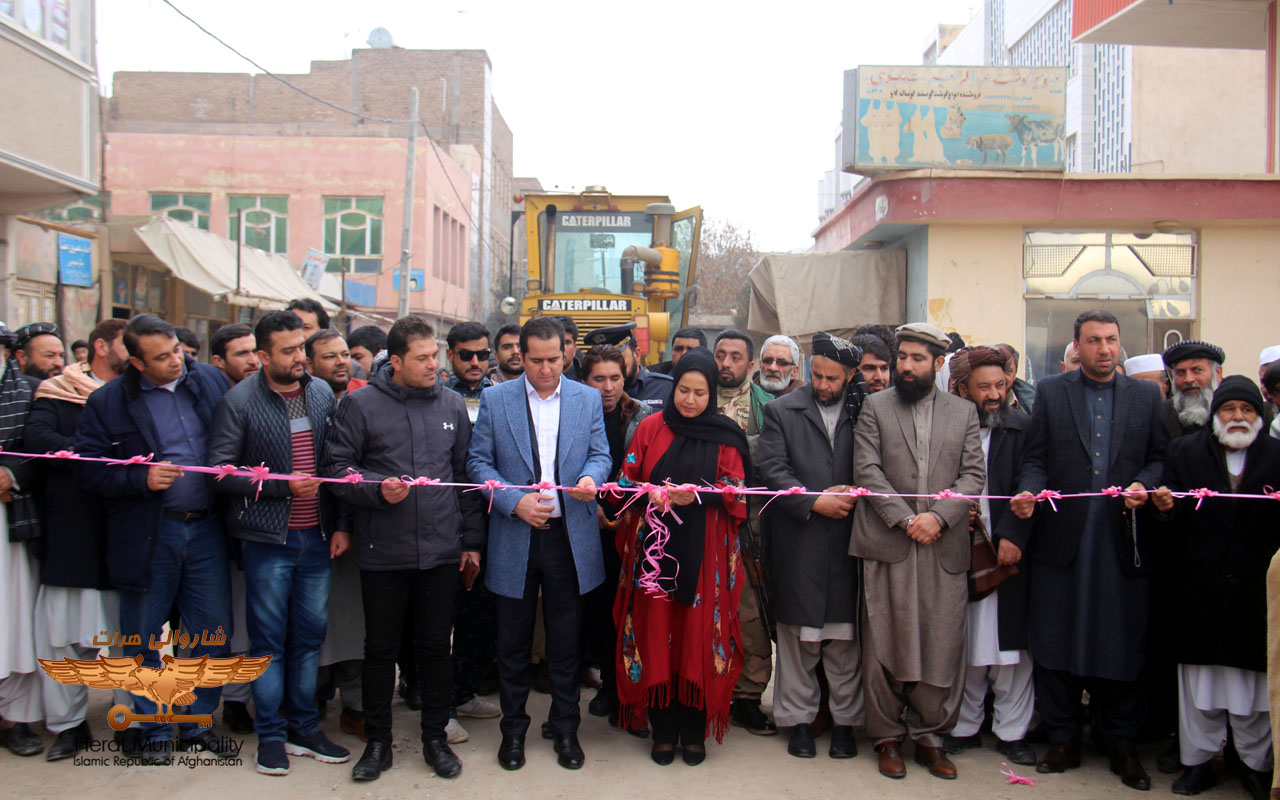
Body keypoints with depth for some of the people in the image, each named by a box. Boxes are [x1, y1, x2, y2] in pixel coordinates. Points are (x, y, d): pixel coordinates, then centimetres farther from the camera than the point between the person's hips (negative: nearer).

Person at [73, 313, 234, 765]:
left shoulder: (212, 382, 5)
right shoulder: (108, 402, -3)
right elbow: (88, 466, -6)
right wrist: (142, 478, -18)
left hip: (206, 528, 2)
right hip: (146, 536, -2)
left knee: (213, 631, 8)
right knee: (143, 640, 8)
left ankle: (198, 724, 25)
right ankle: (155, 732, 24)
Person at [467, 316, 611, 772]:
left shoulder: (588, 399, 6)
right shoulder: (495, 400, 1)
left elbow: (601, 454, 6)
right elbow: (478, 462, -1)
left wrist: (591, 478, -17)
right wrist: (515, 501, -14)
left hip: (570, 537, 1)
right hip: (515, 540, -1)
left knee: (566, 641, 9)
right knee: (513, 642, 10)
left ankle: (565, 728, 25)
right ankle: (513, 729, 27)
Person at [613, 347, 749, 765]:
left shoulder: (725, 438, 4)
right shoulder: (650, 428, 5)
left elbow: (737, 493, 1)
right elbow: (627, 480, 6)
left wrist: (699, 494, -16)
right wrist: (650, 494, -15)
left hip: (703, 552, 0)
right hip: (655, 547, 1)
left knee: (699, 636, 1)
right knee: (656, 635, 2)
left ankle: (695, 731, 15)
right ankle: (663, 730, 14)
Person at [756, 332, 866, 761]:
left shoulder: (865, 413, 6)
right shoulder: (781, 411, 5)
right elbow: (772, 470, -3)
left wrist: (855, 497, -10)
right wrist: (815, 502, -10)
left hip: (848, 540, 1)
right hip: (798, 542, 0)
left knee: (846, 636, 6)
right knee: (798, 636, 7)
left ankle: (845, 720, 19)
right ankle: (799, 718, 20)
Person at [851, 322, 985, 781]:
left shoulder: (964, 412, 13)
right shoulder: (875, 407, 8)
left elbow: (974, 475, 5)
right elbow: (867, 470, -2)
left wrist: (938, 516, -10)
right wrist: (905, 520, -11)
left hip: (945, 548, 2)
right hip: (887, 545, -1)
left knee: (942, 645, 3)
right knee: (885, 644, 3)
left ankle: (929, 736, 18)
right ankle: (888, 736, 16)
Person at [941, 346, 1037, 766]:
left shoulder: (1022, 427, 2)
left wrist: (1012, 534, -11)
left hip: (1007, 550, 0)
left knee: (1010, 645, 4)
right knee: (965, 645, 9)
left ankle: (1011, 731, 19)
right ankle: (964, 726, 23)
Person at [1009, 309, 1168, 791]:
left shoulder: (1146, 396, 11)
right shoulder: (1050, 392, 7)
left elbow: (1160, 457, 9)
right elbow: (1035, 458, 3)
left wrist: (1144, 486, -11)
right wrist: (1029, 492, -15)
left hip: (1123, 538, 1)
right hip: (1062, 538, 0)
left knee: (1122, 642, 6)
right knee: (1057, 643, 5)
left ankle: (1121, 744, 21)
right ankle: (1063, 741, 19)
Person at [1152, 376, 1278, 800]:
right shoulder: (1184, 451, 8)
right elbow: (1174, 521, 3)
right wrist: (1166, 506, -18)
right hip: (1200, 587, 1)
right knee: (1199, 682, 9)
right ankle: (1199, 760, 21)